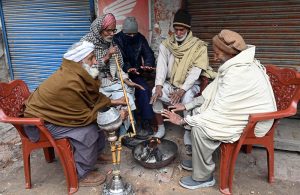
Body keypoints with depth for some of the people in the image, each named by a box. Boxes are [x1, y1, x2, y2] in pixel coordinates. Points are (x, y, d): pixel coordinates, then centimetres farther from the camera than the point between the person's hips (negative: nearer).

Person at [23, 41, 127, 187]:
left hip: (54, 113, 9)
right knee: (87, 131, -23)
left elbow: (94, 97, 8)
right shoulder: (70, 83, -35)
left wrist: (114, 102, -1)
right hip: (41, 123, -9)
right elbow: (84, 116, -26)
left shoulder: (78, 74, -7)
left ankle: (96, 152, 23)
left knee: (98, 117, 5)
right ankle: (83, 175, -4)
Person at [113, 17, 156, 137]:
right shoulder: (116, 40, -8)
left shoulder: (140, 38, 4)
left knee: (144, 89, -24)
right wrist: (128, 69, -37)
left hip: (137, 73, 4)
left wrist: (147, 65, -25)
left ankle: (146, 121, -15)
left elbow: (149, 54, -2)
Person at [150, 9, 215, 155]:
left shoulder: (199, 46, -11)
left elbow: (195, 71, -18)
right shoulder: (166, 45, 0)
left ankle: (188, 133, -16)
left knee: (187, 97, -34)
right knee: (155, 92, -24)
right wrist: (159, 86, -24)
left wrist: (182, 90, -28)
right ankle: (160, 128, -7)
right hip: (170, 83, 3)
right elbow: (161, 66, -9)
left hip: (190, 85, -3)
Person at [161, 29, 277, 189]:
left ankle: (203, 177, -1)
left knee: (199, 128, -23)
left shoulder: (238, 75, -31)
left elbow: (218, 112, -29)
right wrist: (187, 106, 2)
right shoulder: (235, 64, -1)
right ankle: (199, 159, 18)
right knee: (198, 112, 3)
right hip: (241, 110, 10)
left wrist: (182, 121, -21)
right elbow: (211, 94, 7)